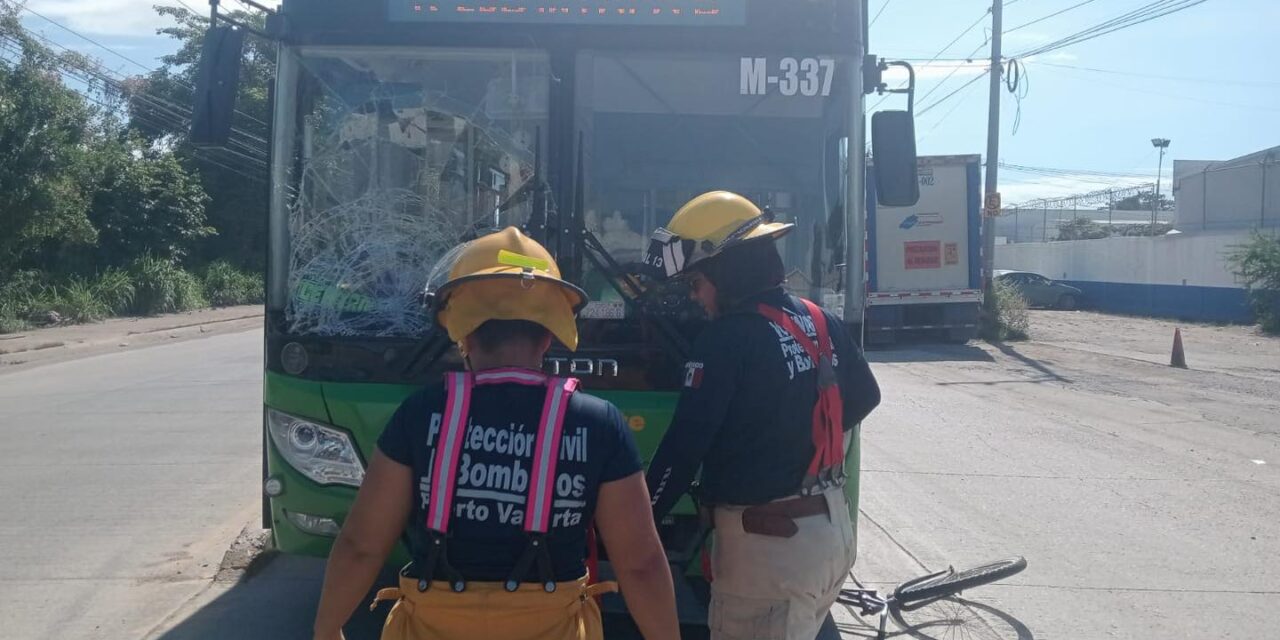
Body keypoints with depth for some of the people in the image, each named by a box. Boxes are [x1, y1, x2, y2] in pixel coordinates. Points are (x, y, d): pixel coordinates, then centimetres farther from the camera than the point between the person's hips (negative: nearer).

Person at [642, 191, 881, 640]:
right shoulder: (822, 323, 6)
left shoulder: (727, 340, -17)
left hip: (767, 544, -8)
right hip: (834, 528, 8)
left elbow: (684, 446, -18)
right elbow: (864, 398, 20)